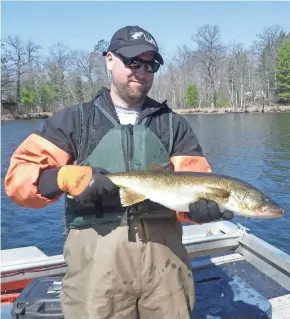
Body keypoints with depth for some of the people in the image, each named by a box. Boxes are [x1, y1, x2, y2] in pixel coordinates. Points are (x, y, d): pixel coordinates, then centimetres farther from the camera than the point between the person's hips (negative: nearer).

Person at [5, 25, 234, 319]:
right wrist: (67, 177, -19)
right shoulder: (73, 120, 5)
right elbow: (18, 174, -1)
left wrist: (201, 204, -21)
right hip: (96, 254, -1)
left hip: (164, 252, 3)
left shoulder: (173, 124, 10)